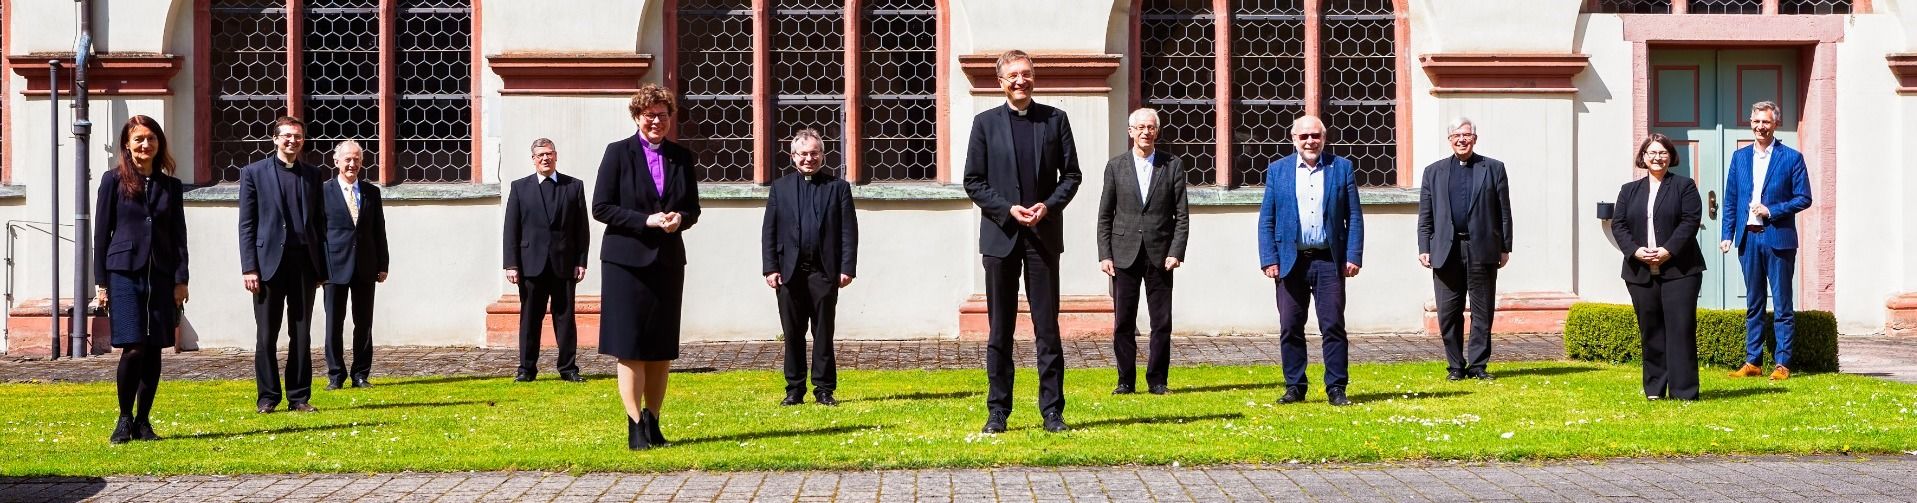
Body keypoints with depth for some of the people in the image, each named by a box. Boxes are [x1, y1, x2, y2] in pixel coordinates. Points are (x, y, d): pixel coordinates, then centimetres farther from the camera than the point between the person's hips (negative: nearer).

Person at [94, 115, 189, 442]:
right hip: (124, 273, -3)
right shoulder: (114, 180, 2)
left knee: (154, 350, 3)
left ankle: (143, 422, 13)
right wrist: (100, 281, -2)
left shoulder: (169, 185, 11)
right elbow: (101, 232, 2)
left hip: (161, 277, 3)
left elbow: (179, 235, 11)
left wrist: (181, 279, 3)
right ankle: (124, 419, 4)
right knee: (134, 348, -12)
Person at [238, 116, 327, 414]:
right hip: (269, 262, -2)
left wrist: (324, 266, 6)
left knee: (301, 334, 5)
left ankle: (299, 397, 11)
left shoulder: (314, 175, 11)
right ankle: (268, 397, 9)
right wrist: (249, 267, -8)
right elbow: (246, 224, 0)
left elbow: (319, 222, 12)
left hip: (304, 262, 2)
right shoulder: (254, 173, 3)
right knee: (266, 335, 1)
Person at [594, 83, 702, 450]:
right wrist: (646, 221, -15)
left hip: (668, 261, 4)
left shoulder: (681, 157, 9)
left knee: (663, 349, 6)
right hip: (627, 261, -4)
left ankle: (653, 424, 16)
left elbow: (693, 209, 14)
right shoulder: (618, 153, -2)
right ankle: (635, 428, 1)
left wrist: (680, 218, -9)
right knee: (630, 348, -4)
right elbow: (601, 208, -6)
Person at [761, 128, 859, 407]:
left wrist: (847, 268, -6)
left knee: (824, 333, 3)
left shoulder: (838, 187, 8)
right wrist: (770, 268, -2)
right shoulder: (780, 188, 11)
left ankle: (824, 389, 9)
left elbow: (849, 231, 3)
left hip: (824, 271, -1)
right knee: (793, 334, 5)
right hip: (790, 271, 1)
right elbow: (769, 232, 7)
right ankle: (794, 389, 12)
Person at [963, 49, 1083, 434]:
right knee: (1000, 330, 4)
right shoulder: (985, 123, 4)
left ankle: (1052, 412, 7)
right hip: (1000, 235, 0)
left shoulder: (1055, 120, 7)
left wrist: (1049, 205, -10)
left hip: (1044, 235, 0)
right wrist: (1008, 209, -11)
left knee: (1047, 328, 2)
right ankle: (997, 412, 10)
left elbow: (1071, 174, 7)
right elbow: (973, 182, 2)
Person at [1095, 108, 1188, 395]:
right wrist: (1104, 255, -1)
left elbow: (1181, 214, 3)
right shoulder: (1116, 166, 6)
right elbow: (1105, 215, 7)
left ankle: (1157, 380, 10)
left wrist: (1176, 252, -7)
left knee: (1162, 322, 1)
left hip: (1160, 254, 0)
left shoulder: (1173, 166, 5)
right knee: (1123, 322, 2)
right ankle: (1126, 380, 10)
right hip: (1124, 253, 0)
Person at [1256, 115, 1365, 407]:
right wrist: (1269, 260, -3)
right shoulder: (1277, 170, 8)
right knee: (1290, 328, 3)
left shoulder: (1342, 168, 7)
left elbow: (1354, 217, 5)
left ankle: (1336, 388, 5)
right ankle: (1294, 387, 12)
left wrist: (1353, 257, -4)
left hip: (1328, 261, -1)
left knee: (1333, 326, -1)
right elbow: (1266, 219, 6)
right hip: (1291, 260, 1)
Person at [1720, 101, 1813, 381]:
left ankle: (1782, 364, 3)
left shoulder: (1791, 158, -1)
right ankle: (1752, 362, 14)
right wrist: (1727, 234, 4)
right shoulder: (1740, 157, 11)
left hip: (1778, 239, -4)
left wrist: (1771, 211, -13)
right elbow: (1730, 200, 12)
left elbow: (1803, 198, -2)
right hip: (1748, 238, 4)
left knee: (1782, 305, 0)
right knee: (1753, 304, 9)